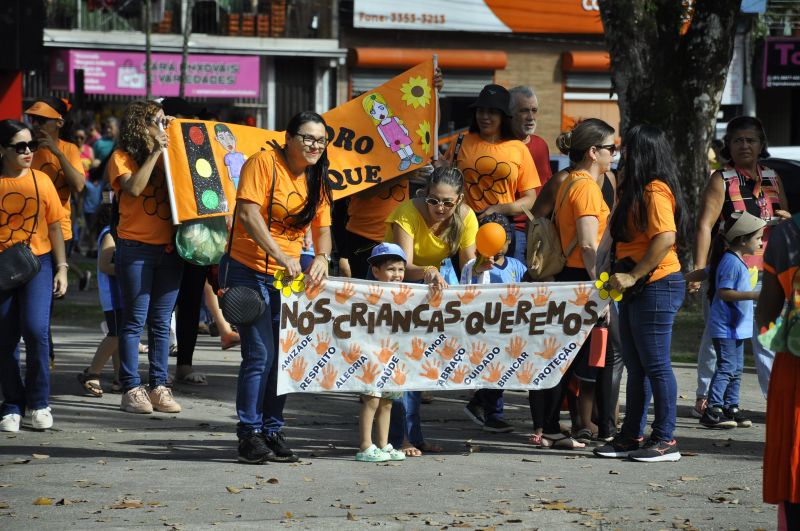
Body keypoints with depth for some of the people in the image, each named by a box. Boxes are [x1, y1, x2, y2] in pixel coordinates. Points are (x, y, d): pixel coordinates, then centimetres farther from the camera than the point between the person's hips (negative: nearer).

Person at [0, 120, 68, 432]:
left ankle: (39, 403, -2)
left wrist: (61, 268, 3)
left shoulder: (41, 181, 3)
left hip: (38, 263, 0)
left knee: (35, 329, -16)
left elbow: (55, 227, 8)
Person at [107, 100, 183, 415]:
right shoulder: (122, 158, -1)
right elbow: (133, 188, -18)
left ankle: (158, 386, 10)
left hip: (169, 248, 5)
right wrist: (155, 152, -14)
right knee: (135, 320, -3)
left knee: (161, 322, 6)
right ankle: (131, 389, 0)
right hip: (136, 249, -5)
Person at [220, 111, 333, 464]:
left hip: (287, 277, 7)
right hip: (248, 271, -7)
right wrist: (280, 256, -28)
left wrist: (322, 257, -17)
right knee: (260, 354, -11)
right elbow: (248, 213, -21)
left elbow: (322, 226, 6)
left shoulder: (316, 179, 10)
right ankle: (250, 435, -3)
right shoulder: (263, 163, -12)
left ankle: (273, 431, 15)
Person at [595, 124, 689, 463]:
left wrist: (633, 275, -22)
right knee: (635, 367, 13)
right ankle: (631, 436, 19)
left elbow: (665, 238, -24)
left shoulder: (655, 190, -14)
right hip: (636, 290, 10)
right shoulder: (637, 190, 17)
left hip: (656, 286, -10)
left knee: (655, 365, -6)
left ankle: (665, 441, -1)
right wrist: (622, 276, 11)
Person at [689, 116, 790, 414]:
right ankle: (705, 398, 11)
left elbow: (785, 219, 26)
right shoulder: (721, 180, -2)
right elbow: (705, 225, -10)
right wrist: (700, 269, -19)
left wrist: (786, 220, 1)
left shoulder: (772, 179, 14)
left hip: (766, 273, 4)